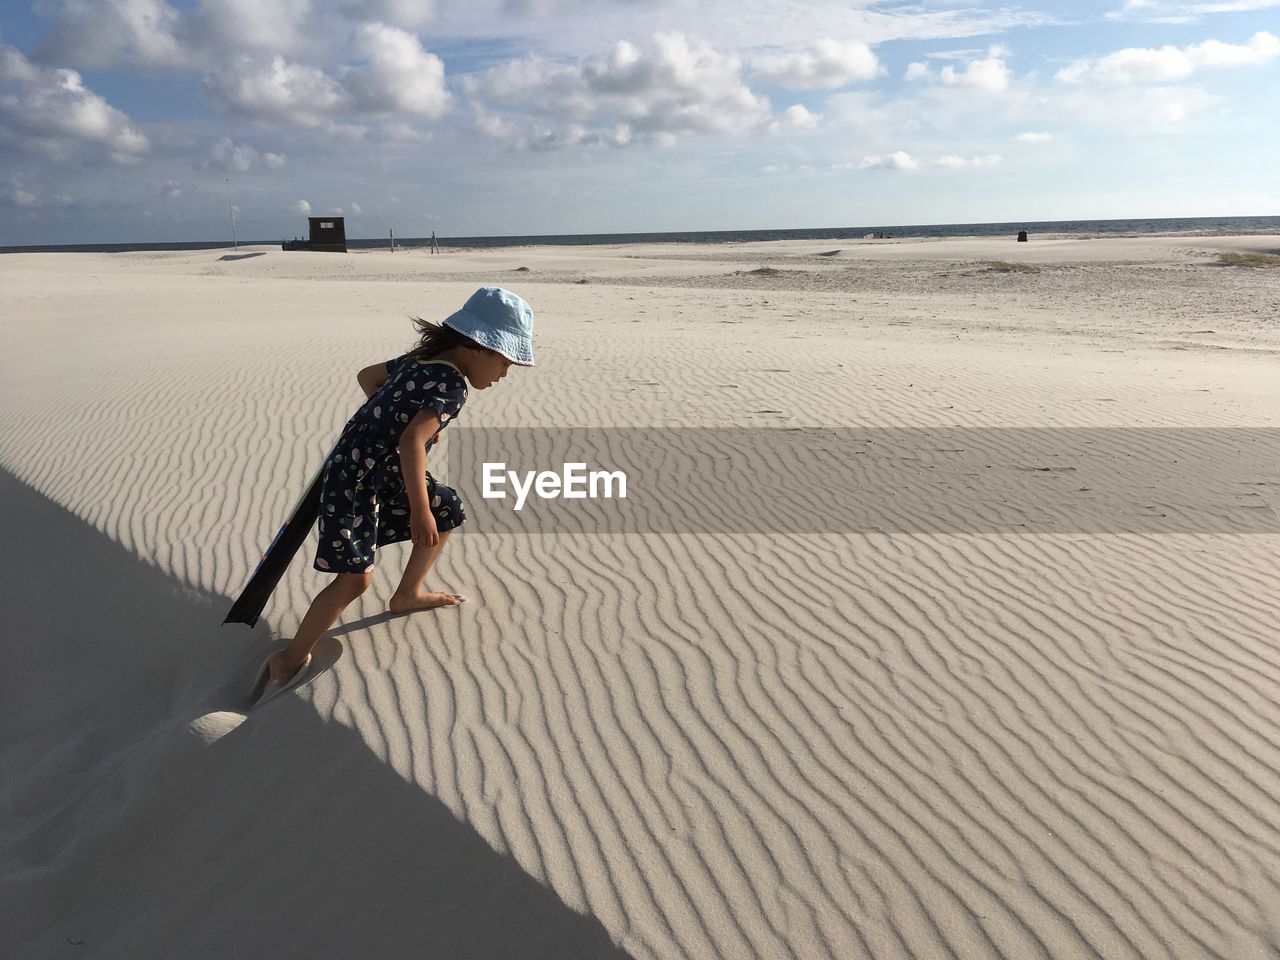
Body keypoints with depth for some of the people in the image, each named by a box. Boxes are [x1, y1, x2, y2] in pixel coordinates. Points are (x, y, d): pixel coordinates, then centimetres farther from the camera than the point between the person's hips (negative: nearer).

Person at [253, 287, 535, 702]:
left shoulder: (421, 358, 5)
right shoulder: (452, 386, -23)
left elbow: (367, 375, 19)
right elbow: (411, 443, -33)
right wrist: (419, 510, -28)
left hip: (385, 467, 10)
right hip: (356, 477, -10)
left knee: (448, 512, 20)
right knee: (355, 577, -12)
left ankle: (407, 595, 34)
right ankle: (292, 659, 1)